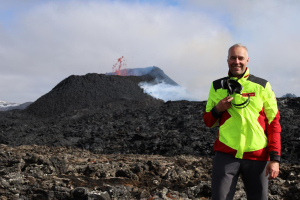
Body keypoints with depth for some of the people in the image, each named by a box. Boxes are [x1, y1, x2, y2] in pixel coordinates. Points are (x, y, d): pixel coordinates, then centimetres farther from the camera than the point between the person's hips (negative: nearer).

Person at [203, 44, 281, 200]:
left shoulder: (262, 86, 4)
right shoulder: (217, 86, 8)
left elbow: (274, 123, 3)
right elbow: (208, 122, 14)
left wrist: (275, 158, -5)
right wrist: (217, 109, -8)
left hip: (258, 157, 0)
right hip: (226, 154, 0)